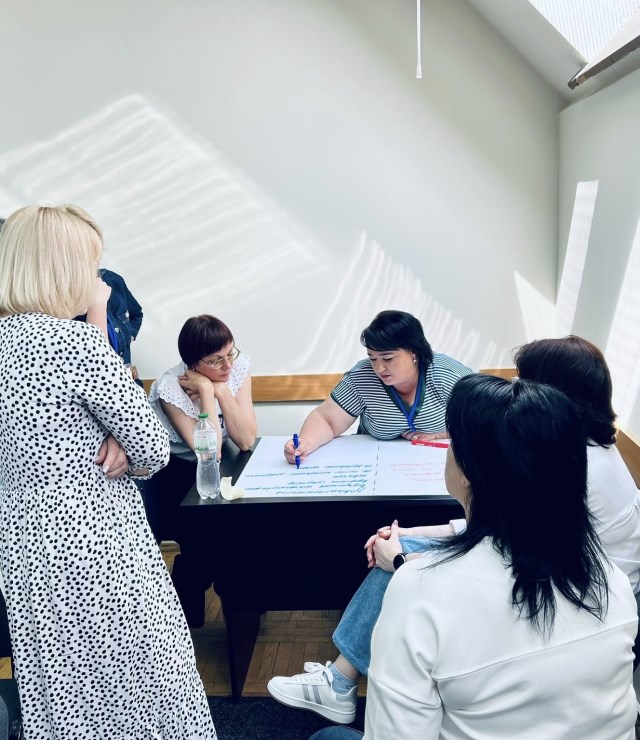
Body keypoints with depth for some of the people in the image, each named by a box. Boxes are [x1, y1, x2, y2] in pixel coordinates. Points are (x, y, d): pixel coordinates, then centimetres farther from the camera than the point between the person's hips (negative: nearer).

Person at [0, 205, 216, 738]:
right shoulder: (76, 342, -20)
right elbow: (155, 448, -16)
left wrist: (113, 444, -3)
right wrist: (126, 452, 3)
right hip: (96, 549, -8)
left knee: (64, 691, 21)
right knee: (144, 682, 11)